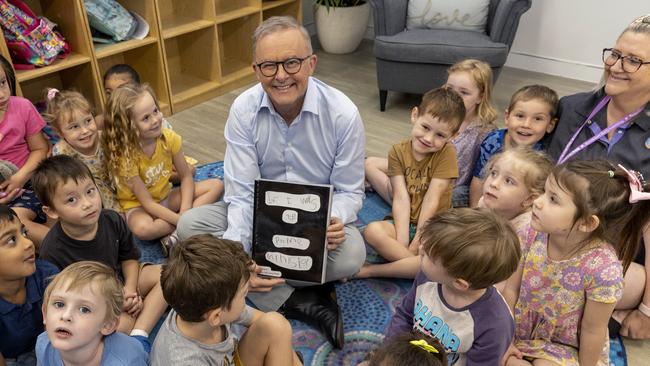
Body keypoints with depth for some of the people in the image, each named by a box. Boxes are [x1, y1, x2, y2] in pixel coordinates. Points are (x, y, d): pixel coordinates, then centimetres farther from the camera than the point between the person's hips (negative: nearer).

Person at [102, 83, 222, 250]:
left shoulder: (169, 138, -14)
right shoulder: (125, 155, -25)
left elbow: (186, 176, -5)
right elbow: (147, 202, -22)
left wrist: (185, 211, -20)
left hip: (166, 196, 6)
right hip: (138, 205, -5)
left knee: (216, 185, -10)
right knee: (142, 228, -40)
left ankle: (176, 234, -23)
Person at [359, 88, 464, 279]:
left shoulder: (447, 153, -8)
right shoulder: (398, 151, -2)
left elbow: (431, 201, -14)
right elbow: (401, 199, -12)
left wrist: (416, 242, -16)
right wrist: (401, 242, -22)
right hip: (405, 222, 1)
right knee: (373, 231, -32)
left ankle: (371, 270, -22)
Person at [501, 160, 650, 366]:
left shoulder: (603, 270, -31)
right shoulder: (535, 233, -18)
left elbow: (592, 331, -17)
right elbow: (512, 288, -7)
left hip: (567, 349, -3)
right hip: (519, 330, 3)